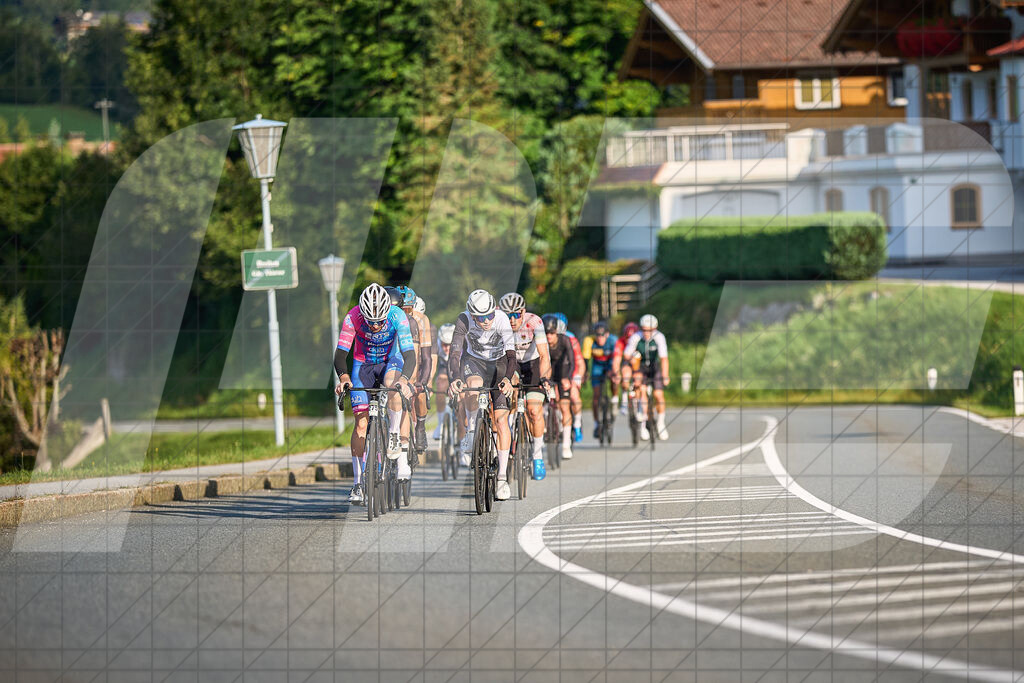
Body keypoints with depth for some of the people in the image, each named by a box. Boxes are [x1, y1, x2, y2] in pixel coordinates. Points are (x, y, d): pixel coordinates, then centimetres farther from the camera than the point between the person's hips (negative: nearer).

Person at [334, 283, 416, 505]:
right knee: (362, 423, -8)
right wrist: (343, 377, -49)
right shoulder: (353, 317, -27)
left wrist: (404, 378, -53)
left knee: (392, 383, -38)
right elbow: (340, 354, -29)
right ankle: (358, 483, -2)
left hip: (390, 361, -1)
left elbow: (409, 354, -34)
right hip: (363, 364, 1)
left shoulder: (397, 316, -29)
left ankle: (394, 437, -19)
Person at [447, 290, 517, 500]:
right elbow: (455, 353, -32)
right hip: (474, 361, 0)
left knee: (501, 420, -11)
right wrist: (455, 378, -50)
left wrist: (507, 379, -50)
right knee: (473, 387, -37)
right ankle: (470, 433, -15)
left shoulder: (502, 319, -28)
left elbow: (511, 355, -31)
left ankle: (502, 476, -7)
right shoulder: (464, 320, -27)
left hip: (498, 363, 0)